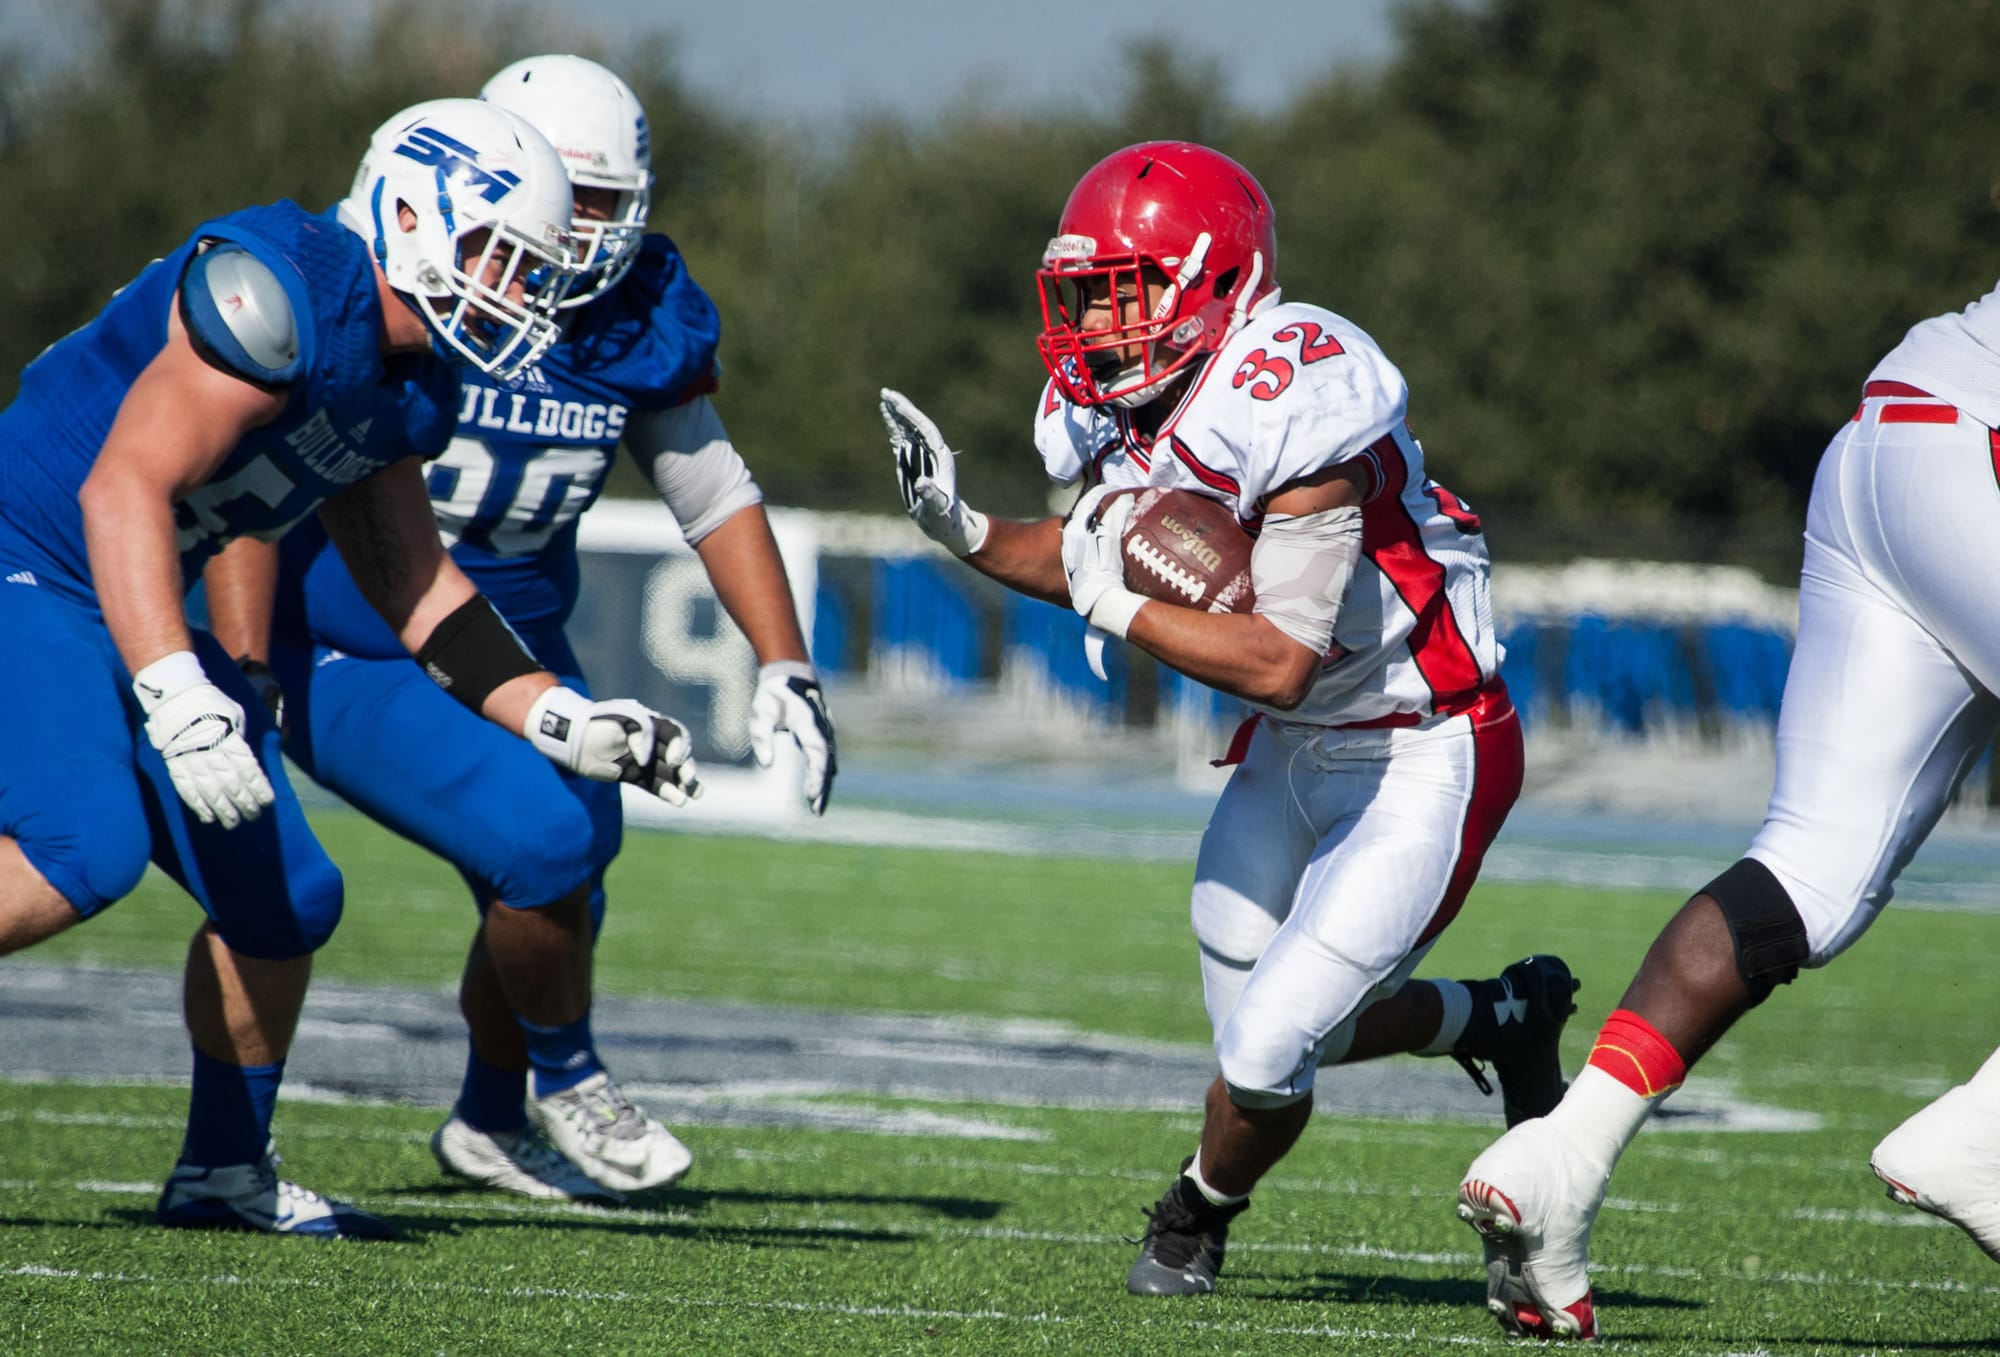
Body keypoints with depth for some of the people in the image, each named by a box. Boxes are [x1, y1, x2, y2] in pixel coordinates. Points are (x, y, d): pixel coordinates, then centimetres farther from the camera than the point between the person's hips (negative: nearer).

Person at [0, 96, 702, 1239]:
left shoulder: (409, 392, 8)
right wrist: (175, 695, -38)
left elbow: (412, 580, 20)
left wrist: (566, 722, 13)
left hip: (128, 613, 10)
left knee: (287, 899, 8)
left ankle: (227, 1171, 25)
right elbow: (124, 489, -29)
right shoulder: (281, 294, -22)